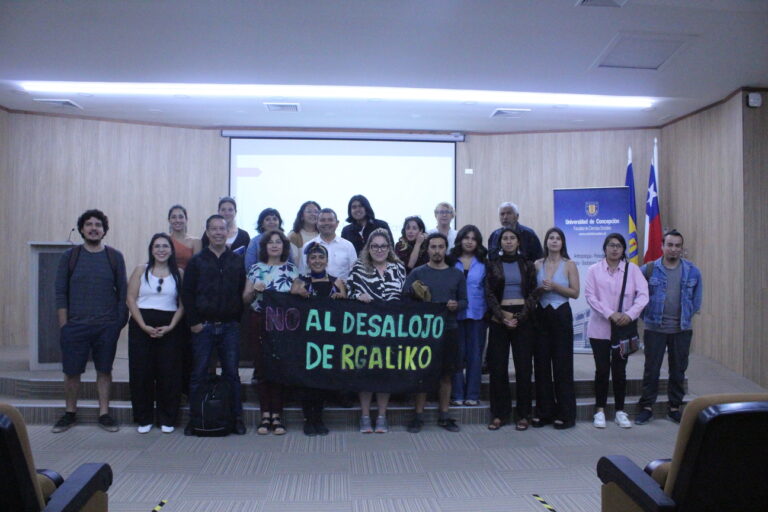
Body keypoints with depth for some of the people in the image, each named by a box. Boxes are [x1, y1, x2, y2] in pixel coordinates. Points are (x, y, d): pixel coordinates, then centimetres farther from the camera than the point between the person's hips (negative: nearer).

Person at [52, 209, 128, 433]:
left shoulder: (114, 257, 3)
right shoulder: (70, 256, 3)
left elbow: (122, 292, 4)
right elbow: (61, 292, 2)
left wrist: (120, 322, -2)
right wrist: (64, 325, -4)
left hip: (107, 327, 0)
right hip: (75, 326, 0)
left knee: (104, 371, 7)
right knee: (71, 372, 6)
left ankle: (104, 414, 18)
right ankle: (70, 413, 23)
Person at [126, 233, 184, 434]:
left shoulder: (179, 273, 7)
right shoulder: (140, 271, 7)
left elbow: (183, 304, 4)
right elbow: (131, 299, 1)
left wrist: (170, 326, -10)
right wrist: (144, 326, -10)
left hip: (169, 329, 0)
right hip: (141, 327, 0)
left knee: (168, 373, -1)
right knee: (141, 372, 1)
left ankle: (167, 419, 10)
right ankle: (144, 419, 12)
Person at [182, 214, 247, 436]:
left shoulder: (237, 261, 8)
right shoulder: (197, 261, 5)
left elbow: (244, 292, 8)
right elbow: (187, 293, 2)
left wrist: (238, 319, 0)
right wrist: (193, 322, -5)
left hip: (230, 327, 1)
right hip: (203, 326, 0)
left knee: (232, 373, 4)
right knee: (198, 374, 4)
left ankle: (236, 419, 11)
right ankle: (195, 420, 13)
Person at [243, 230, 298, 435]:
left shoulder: (291, 269, 7)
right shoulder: (255, 268, 9)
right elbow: (245, 298, 9)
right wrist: (255, 290, -10)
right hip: (260, 322, 1)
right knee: (261, 366, 0)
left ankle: (277, 415, 7)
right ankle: (265, 415, 8)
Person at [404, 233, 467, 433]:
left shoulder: (457, 274, 10)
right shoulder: (417, 273, 3)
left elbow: (464, 300, 12)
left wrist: (457, 306, -9)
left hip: (449, 329, 2)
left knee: (446, 374, 7)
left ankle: (443, 415, 18)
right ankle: (418, 415, 10)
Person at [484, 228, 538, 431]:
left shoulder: (527, 265, 10)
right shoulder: (492, 265, 8)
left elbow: (532, 293, 4)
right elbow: (489, 294, 2)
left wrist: (520, 316, -9)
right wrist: (502, 316, -11)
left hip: (522, 317, 0)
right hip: (499, 319, 0)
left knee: (523, 366, -1)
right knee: (498, 367, -1)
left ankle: (523, 414, 7)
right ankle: (499, 414, 7)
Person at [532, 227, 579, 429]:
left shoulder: (569, 265, 1)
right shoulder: (537, 265, 8)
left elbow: (575, 293, -3)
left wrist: (555, 286, -15)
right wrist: (541, 289, -11)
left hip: (561, 315, -3)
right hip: (541, 314, 3)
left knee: (562, 364, -1)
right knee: (541, 363, 3)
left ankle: (565, 414, 7)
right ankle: (544, 411, 12)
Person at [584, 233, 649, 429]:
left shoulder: (632, 269, 3)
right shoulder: (594, 270, 1)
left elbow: (643, 295, -4)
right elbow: (590, 296, -7)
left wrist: (630, 314, -18)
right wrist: (610, 314, -18)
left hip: (623, 328, 1)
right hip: (600, 328, -1)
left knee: (620, 370, 7)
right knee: (602, 369, 4)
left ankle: (620, 411, 19)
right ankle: (600, 411, 15)